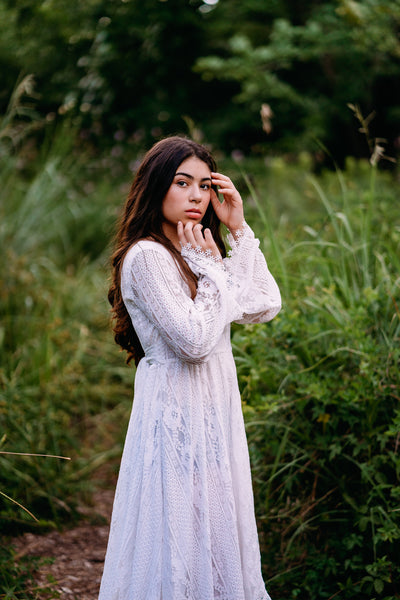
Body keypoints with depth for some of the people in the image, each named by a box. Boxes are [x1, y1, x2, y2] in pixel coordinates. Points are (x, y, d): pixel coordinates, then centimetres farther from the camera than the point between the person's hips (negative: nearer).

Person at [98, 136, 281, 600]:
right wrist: (211, 269, -13)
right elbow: (195, 340, -22)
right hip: (177, 411, -9)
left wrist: (239, 230, 2)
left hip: (213, 411, 9)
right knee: (178, 535, 0)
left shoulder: (196, 252, 12)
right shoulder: (146, 256, -15)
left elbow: (264, 306, 4)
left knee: (213, 534, 15)